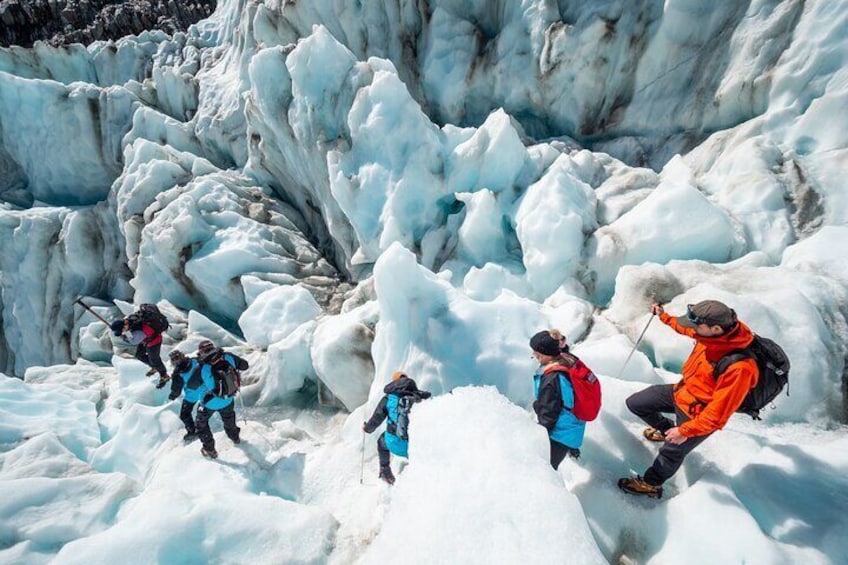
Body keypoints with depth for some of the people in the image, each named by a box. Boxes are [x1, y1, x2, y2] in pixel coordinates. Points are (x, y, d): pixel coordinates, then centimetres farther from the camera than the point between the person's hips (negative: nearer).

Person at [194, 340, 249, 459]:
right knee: (228, 418, 33)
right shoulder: (228, 357, -27)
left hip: (210, 403, -3)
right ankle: (235, 438, 57)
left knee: (202, 423, 27)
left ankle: (209, 449, 39)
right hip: (228, 400, 3)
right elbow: (244, 365, -10)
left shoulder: (203, 368, -33)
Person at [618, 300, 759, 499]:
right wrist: (665, 317, 18)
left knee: (672, 452, 14)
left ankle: (651, 484, 42)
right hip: (681, 391, 7)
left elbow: (717, 414, -30)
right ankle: (666, 430, 42)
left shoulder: (740, 368, -39)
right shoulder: (722, 329, -18)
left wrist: (685, 431, -20)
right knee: (635, 403, 14)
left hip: (699, 414, -7)